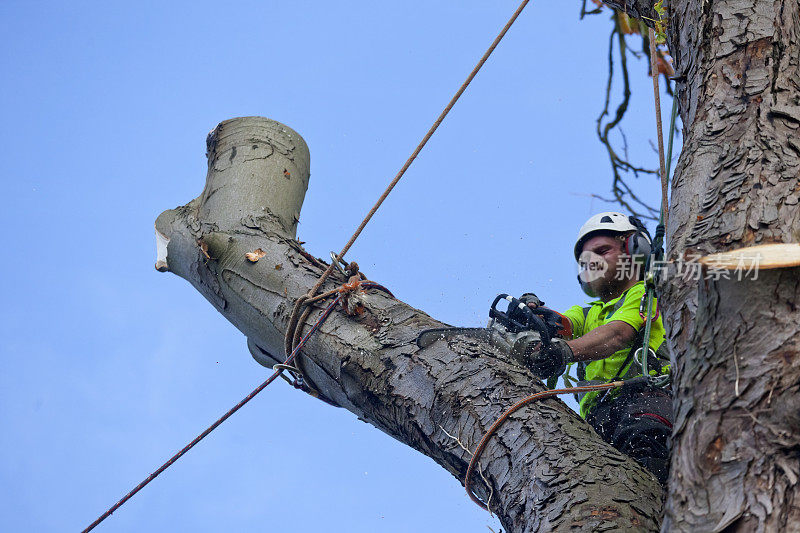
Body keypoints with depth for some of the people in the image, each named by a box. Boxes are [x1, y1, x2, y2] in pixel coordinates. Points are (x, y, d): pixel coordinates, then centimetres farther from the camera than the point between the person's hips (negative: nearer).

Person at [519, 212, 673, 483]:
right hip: (597, 415, 4)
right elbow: (563, 324, 15)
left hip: (650, 392, -4)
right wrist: (533, 311, -12)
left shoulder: (648, 292, 21)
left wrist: (566, 349, -22)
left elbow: (618, 334, -1)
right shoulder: (587, 315, 40)